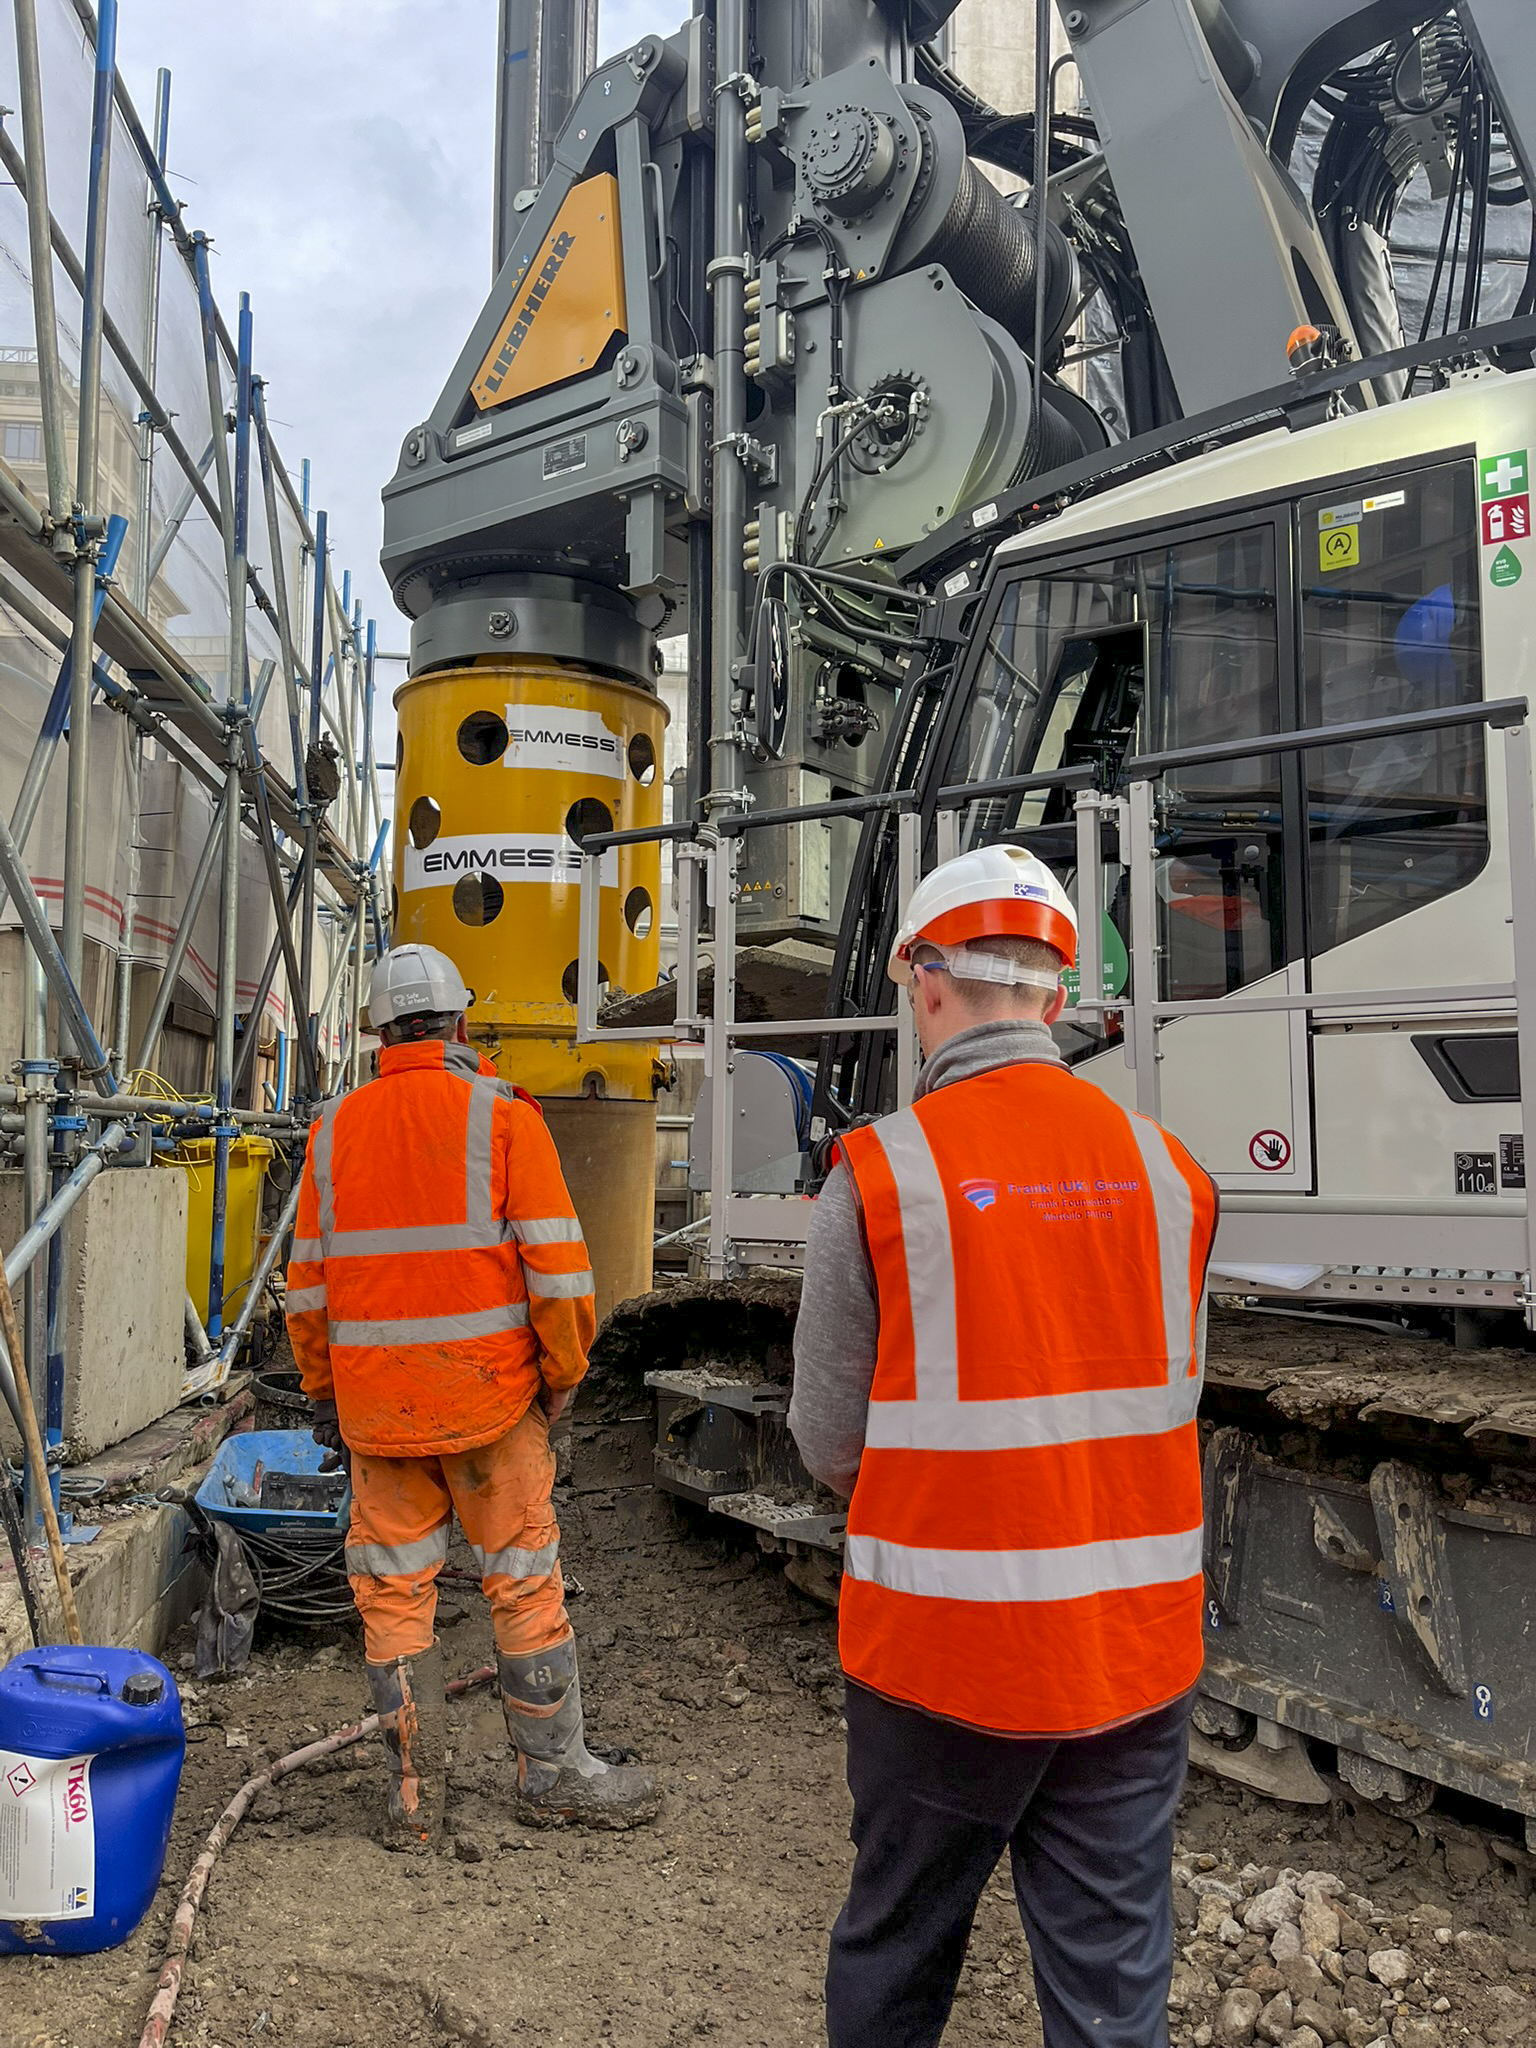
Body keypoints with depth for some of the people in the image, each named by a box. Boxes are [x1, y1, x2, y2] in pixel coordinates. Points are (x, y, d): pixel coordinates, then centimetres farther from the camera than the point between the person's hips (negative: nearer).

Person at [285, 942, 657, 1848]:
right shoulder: (501, 1113, -6)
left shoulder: (337, 1127, 5)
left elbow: (310, 1278, 8)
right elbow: (554, 1261, -11)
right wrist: (563, 1372, 0)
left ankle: (415, 1792, 18)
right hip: (488, 1395, -3)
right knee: (524, 1578, 9)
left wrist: (322, 1389, 17)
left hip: (374, 1398, 3)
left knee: (394, 1588, 12)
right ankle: (556, 1766, 21)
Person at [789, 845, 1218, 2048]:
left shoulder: (879, 1172, -13)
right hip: (1136, 1646, 3)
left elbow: (831, 1443, -8)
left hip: (941, 1646, -2)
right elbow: (1174, 1405, 5)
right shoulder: (1166, 1169, -2)